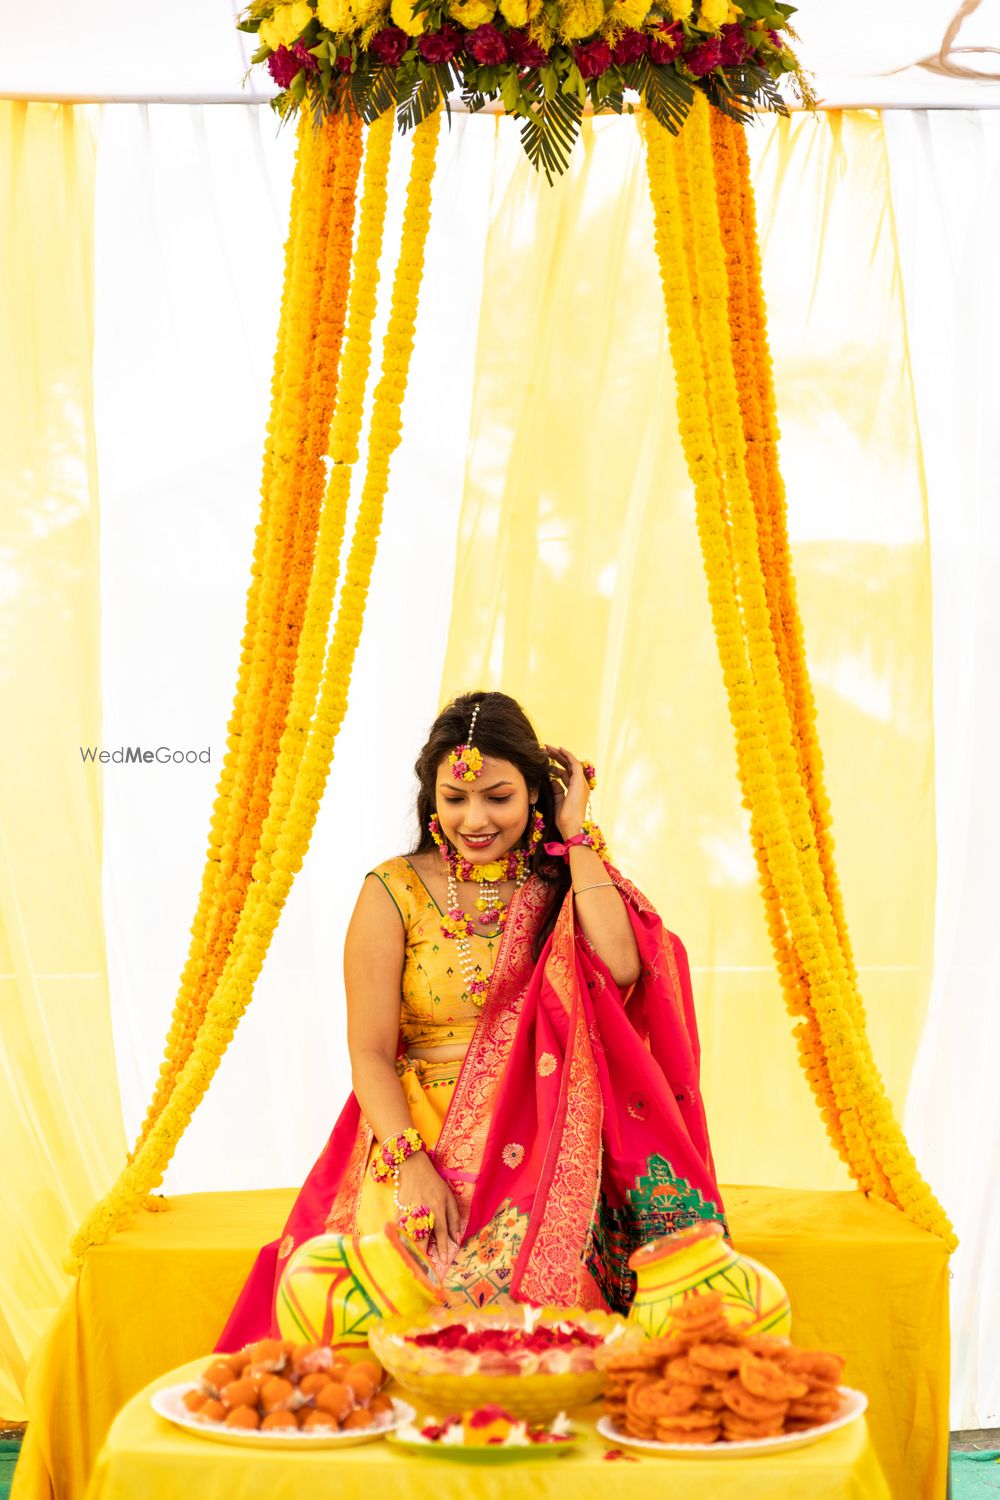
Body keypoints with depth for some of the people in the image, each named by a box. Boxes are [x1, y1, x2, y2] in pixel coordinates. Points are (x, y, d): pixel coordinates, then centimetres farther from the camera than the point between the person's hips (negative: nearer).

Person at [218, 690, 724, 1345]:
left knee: (540, 1267, -29)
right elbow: (370, 1054, -3)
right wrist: (412, 1164, -19)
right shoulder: (395, 892, 1)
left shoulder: (562, 885, 8)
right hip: (420, 1137, -1)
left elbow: (620, 968, -14)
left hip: (543, 1148, 2)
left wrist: (577, 835, -5)